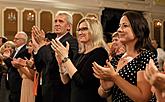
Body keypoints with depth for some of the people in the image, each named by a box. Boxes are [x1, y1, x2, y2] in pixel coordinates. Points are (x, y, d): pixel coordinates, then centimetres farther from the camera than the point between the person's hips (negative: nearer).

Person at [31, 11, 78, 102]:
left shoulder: (71, 41, -15)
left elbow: (55, 64, -27)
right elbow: (40, 68, 10)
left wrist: (42, 44, -20)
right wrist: (37, 46, -1)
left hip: (60, 93, -8)